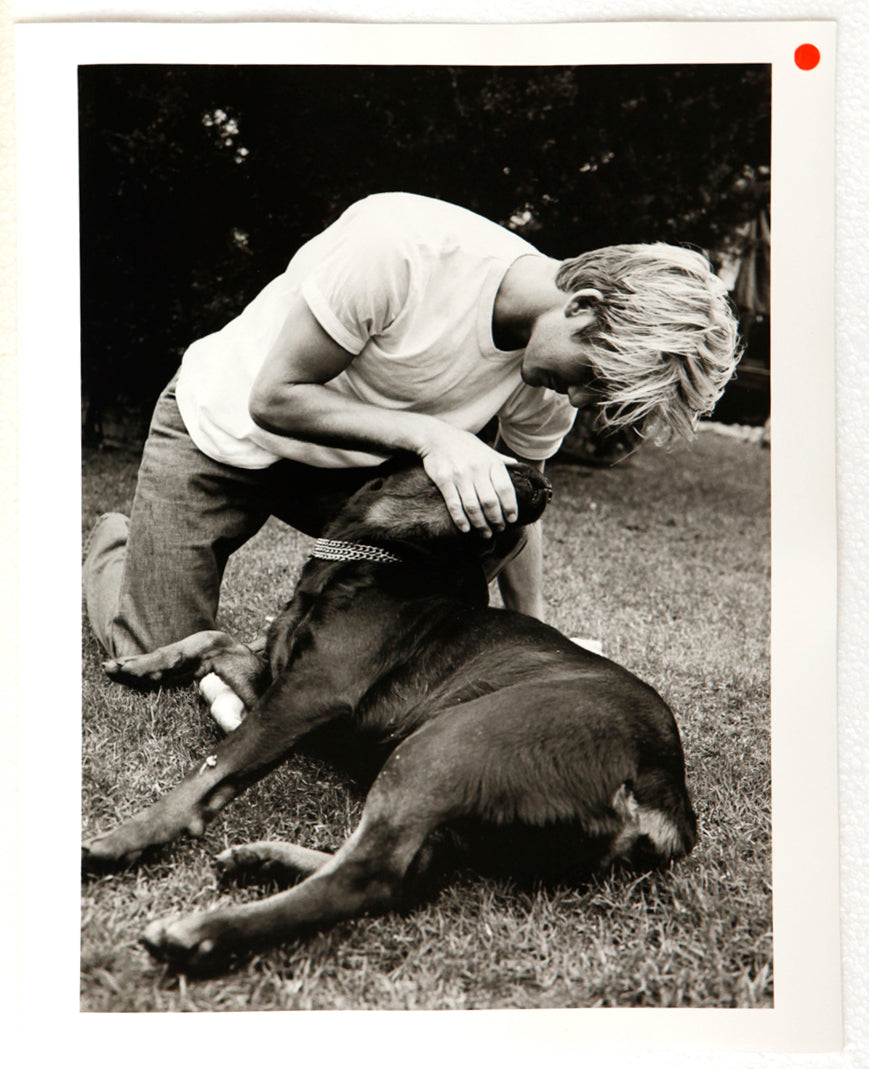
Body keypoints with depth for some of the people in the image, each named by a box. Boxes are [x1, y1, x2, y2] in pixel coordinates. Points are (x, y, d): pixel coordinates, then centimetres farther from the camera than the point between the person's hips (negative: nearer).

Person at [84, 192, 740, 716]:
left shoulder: (551, 389, -18)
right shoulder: (400, 245, -37)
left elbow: (516, 504, -3)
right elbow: (273, 400, -30)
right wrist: (427, 434, -40)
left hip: (348, 462, 4)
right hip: (224, 430, -4)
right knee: (159, 661, -1)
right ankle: (116, 548, 30)